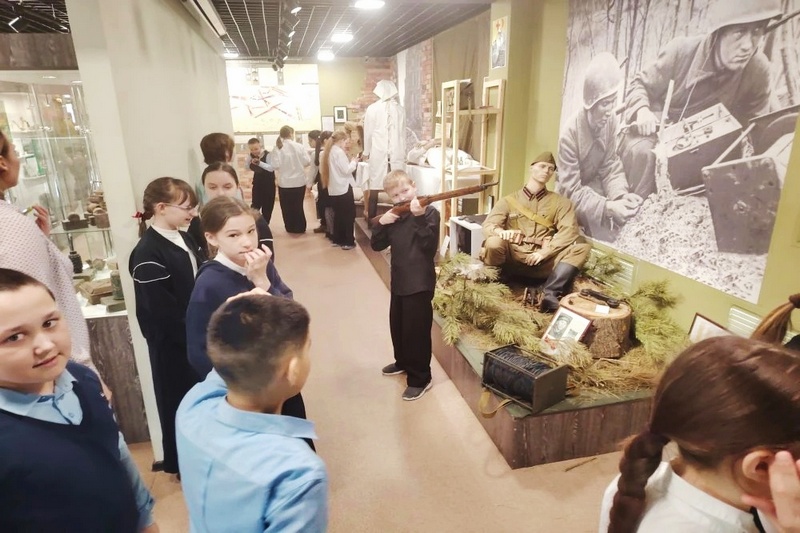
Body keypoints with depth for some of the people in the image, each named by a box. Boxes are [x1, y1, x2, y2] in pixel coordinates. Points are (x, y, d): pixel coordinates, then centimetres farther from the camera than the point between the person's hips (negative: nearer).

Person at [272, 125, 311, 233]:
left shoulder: (278, 147, -8)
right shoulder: (299, 146, -7)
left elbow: (275, 165, -12)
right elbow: (307, 162, -6)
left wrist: (284, 166, 9)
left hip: (284, 182, 0)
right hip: (299, 181, 1)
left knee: (287, 207, 13)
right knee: (298, 206, 14)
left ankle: (290, 228, 21)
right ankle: (300, 228, 20)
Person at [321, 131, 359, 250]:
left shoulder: (329, 152, 13)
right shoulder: (339, 152, -15)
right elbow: (346, 170, -18)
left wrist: (350, 162, 12)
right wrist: (354, 162, -1)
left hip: (334, 189, 9)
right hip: (343, 188, -9)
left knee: (338, 214, 15)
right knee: (349, 215, -1)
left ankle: (337, 240, 21)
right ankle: (348, 242, 1)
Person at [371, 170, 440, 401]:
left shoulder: (429, 212, -12)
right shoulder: (394, 215, 8)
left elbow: (430, 246, -25)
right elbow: (377, 246, 5)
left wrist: (420, 218, -33)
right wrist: (381, 224, -11)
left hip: (419, 282, -8)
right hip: (399, 280, 8)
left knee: (417, 329, -2)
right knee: (397, 325, 22)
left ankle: (420, 379, 12)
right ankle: (403, 362, 44)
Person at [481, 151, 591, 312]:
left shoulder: (560, 202, 16)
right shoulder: (509, 201, 14)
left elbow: (569, 231, 0)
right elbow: (488, 225, 1)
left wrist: (544, 252, -16)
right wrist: (501, 231, -24)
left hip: (544, 261, 2)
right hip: (513, 257, -1)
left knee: (581, 246, -22)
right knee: (494, 243, -33)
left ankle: (550, 293, -37)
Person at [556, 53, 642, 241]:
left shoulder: (610, 120, -15)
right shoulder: (570, 132, -31)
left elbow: (611, 167, -7)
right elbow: (571, 192, -29)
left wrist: (622, 196, -26)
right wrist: (607, 207, -41)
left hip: (592, 185, 6)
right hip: (571, 197, -6)